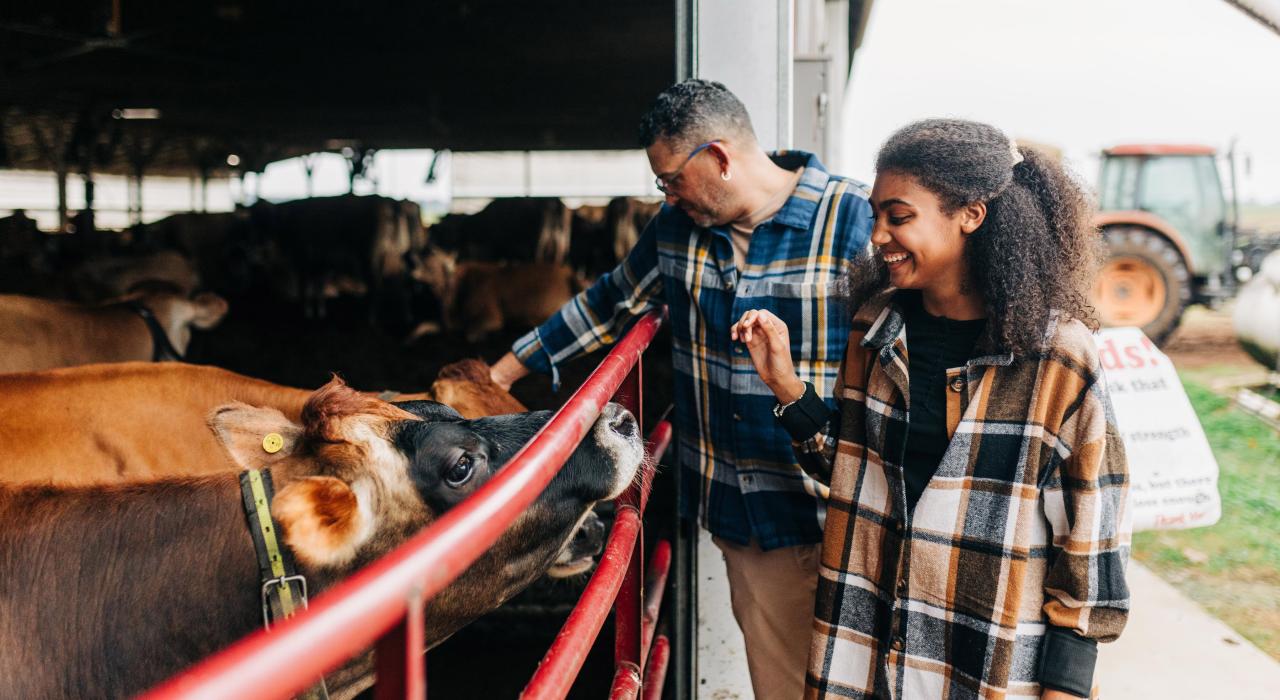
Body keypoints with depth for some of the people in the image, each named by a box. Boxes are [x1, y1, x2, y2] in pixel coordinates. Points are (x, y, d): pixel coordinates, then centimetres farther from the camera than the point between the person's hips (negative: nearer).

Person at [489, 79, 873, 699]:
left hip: (825, 513, -5)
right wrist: (506, 370, 24)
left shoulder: (854, 222, -11)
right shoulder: (678, 224, 8)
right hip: (732, 512, 5)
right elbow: (612, 300, 23)